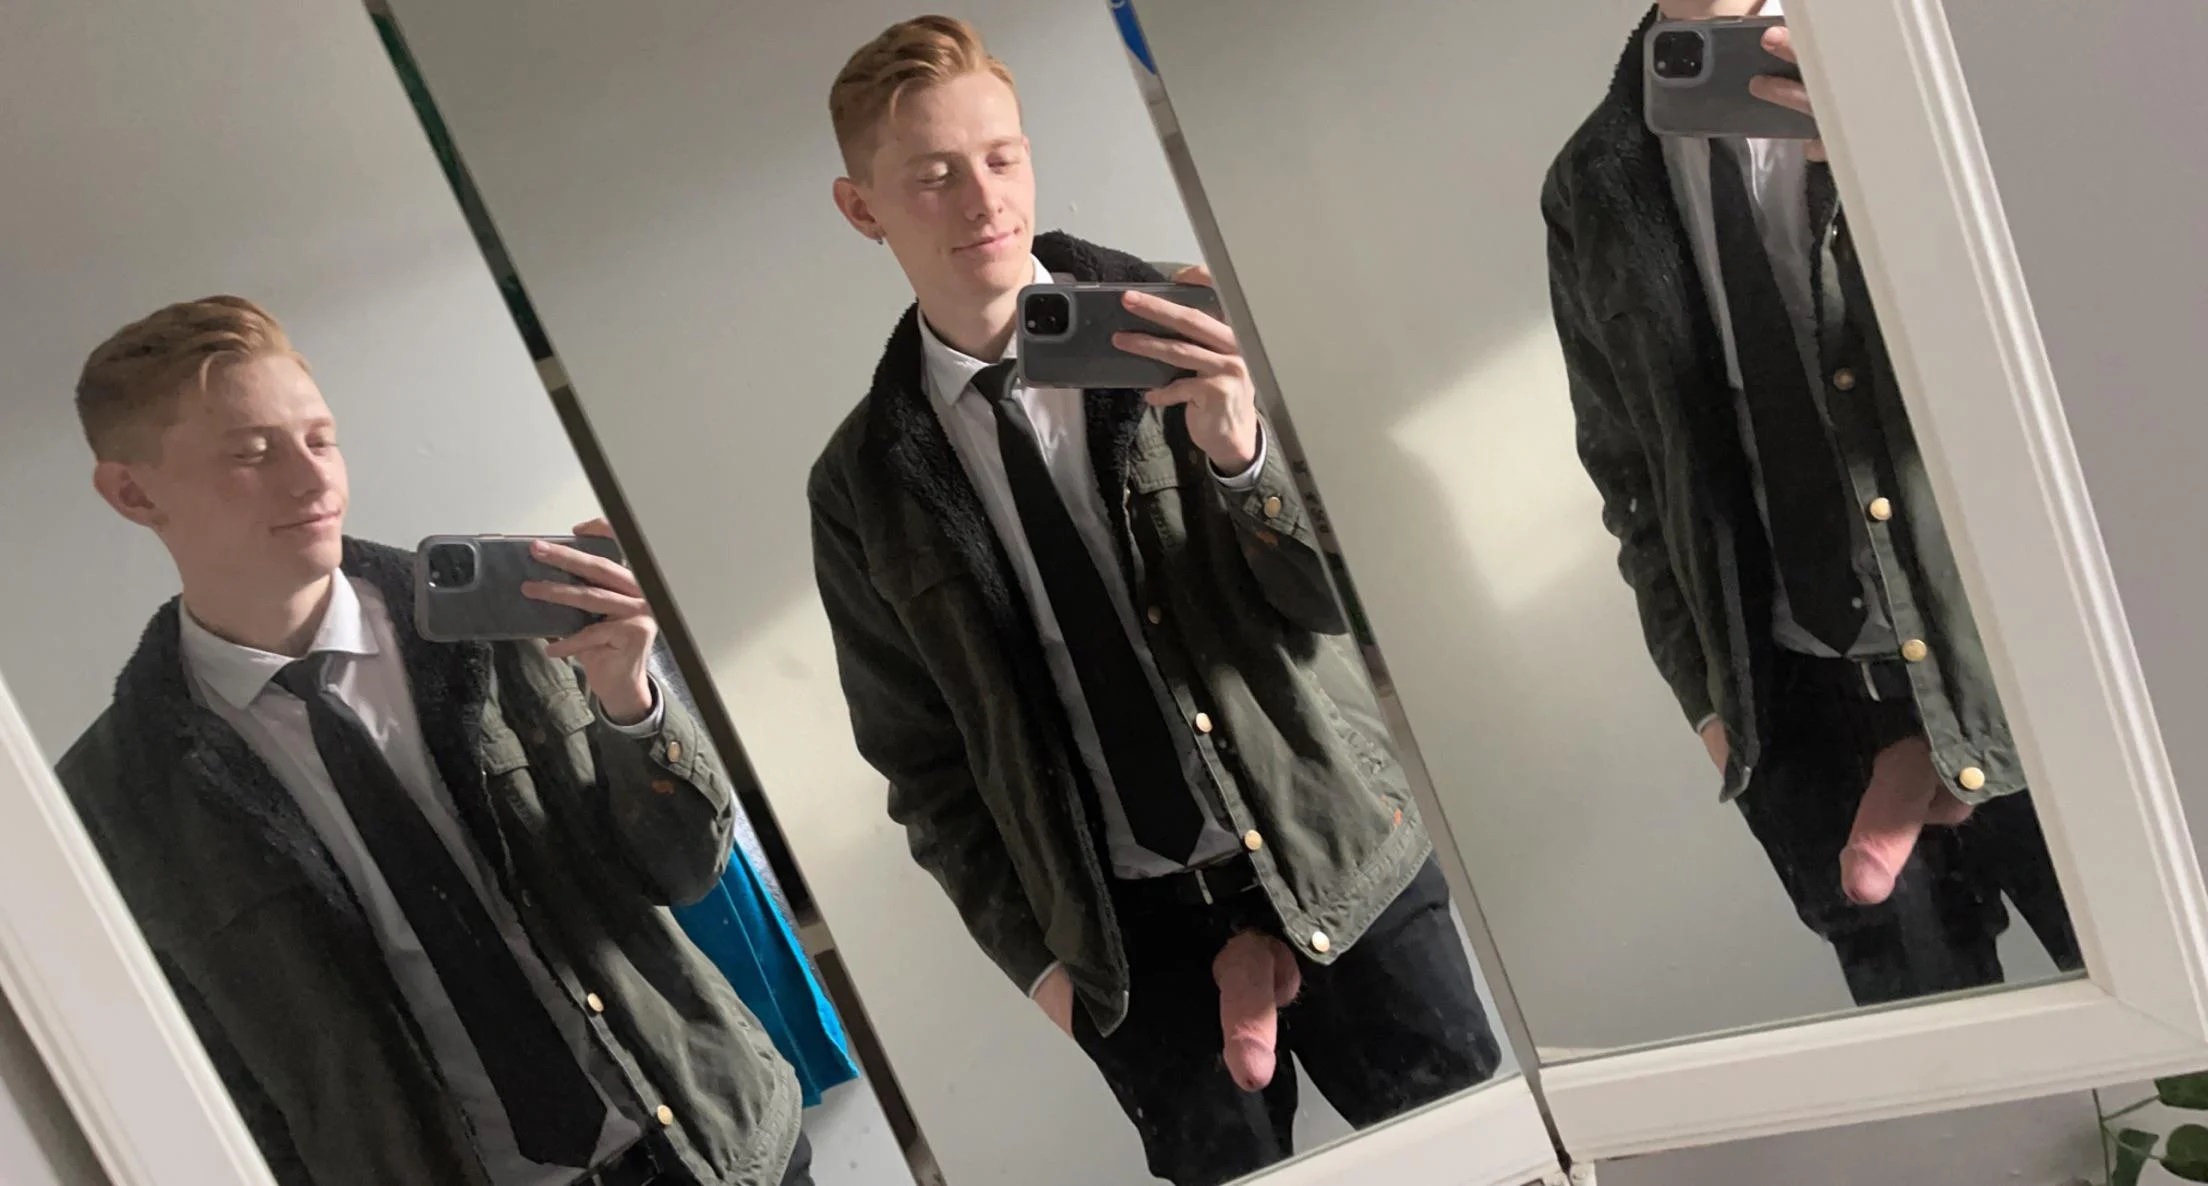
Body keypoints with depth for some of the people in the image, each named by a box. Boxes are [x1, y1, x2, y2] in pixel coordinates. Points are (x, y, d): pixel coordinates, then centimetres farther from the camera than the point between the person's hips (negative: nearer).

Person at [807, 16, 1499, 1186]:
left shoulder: (1175, 339, -4)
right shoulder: (866, 485, 0)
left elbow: (1335, 592, -6)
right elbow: (920, 759, 7)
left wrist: (1236, 449, -25)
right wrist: (1042, 958, 2)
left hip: (1339, 868, 0)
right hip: (1126, 939, 1)